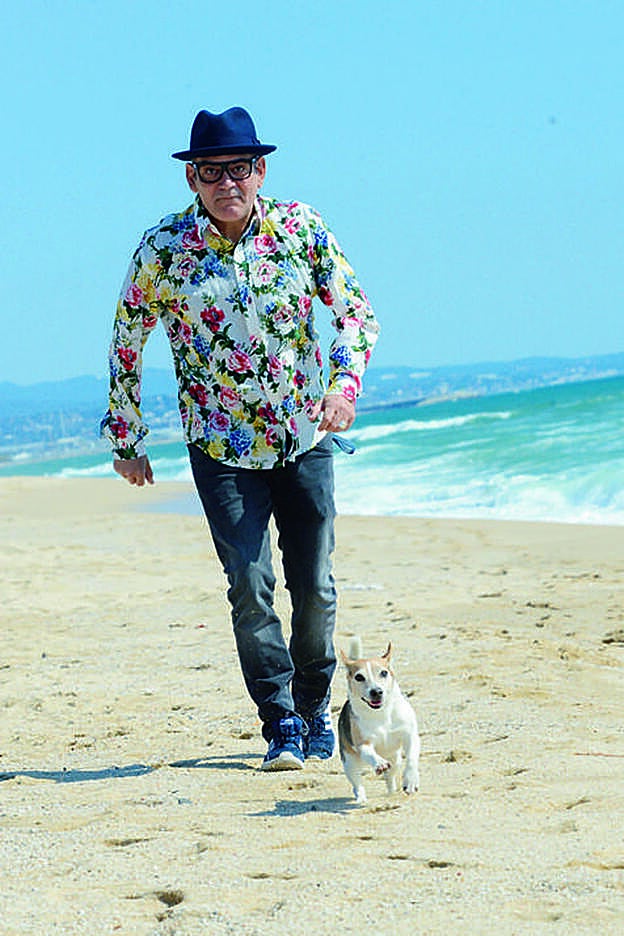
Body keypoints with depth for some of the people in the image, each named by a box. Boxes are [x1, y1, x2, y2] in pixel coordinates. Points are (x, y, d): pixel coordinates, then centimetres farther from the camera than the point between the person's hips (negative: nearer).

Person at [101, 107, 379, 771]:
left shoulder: (299, 227, -6)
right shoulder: (163, 250, -10)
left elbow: (355, 309, -1)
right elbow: (126, 343, 3)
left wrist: (344, 380, -19)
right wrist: (125, 441, 7)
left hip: (305, 436, 1)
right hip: (221, 447, -1)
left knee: (315, 585, 6)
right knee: (250, 586, -9)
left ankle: (315, 710, 27)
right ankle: (281, 725, 4)